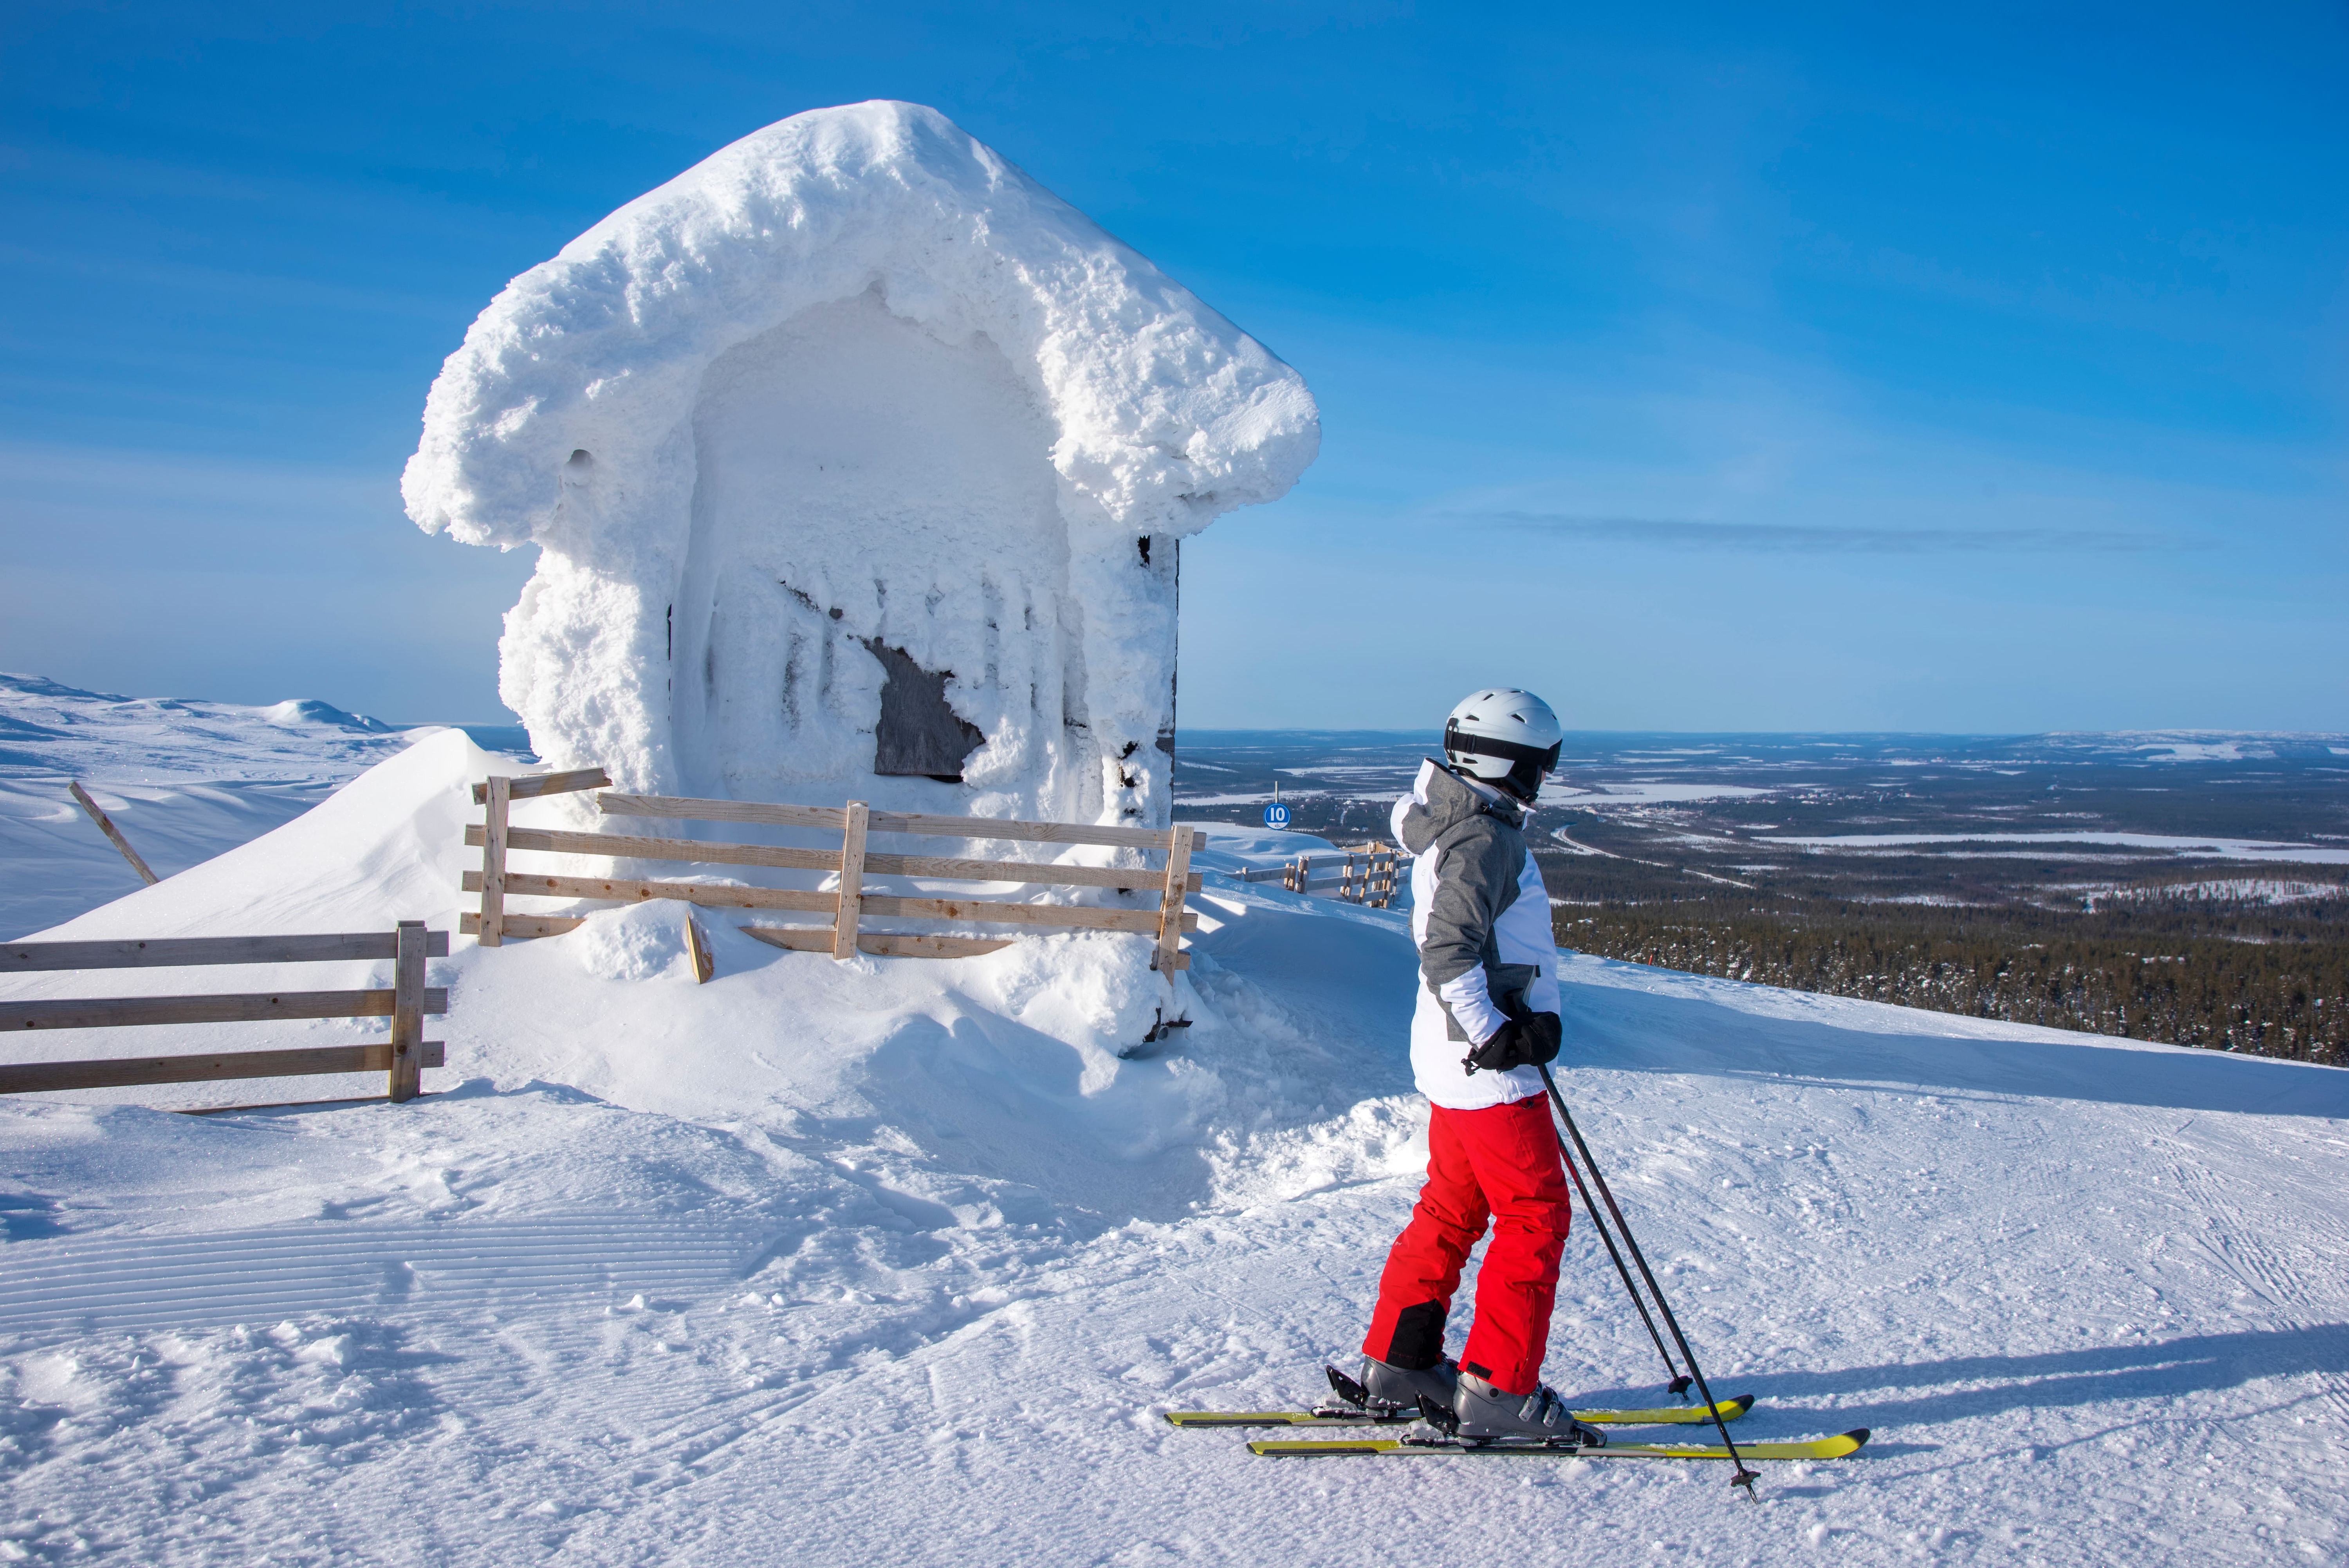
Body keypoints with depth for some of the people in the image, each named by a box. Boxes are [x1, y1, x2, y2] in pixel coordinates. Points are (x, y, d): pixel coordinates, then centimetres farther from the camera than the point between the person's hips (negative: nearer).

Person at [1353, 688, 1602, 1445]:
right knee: (1535, 1217, -1)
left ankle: (1397, 1363, 23)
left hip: (1452, 1062, 10)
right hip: (1487, 1069, -10)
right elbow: (1449, 955, -27)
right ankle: (1498, 1389, 3)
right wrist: (1496, 1036, -22)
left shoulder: (1453, 829, 13)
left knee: (1452, 1209, 16)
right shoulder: (1484, 841, -18)